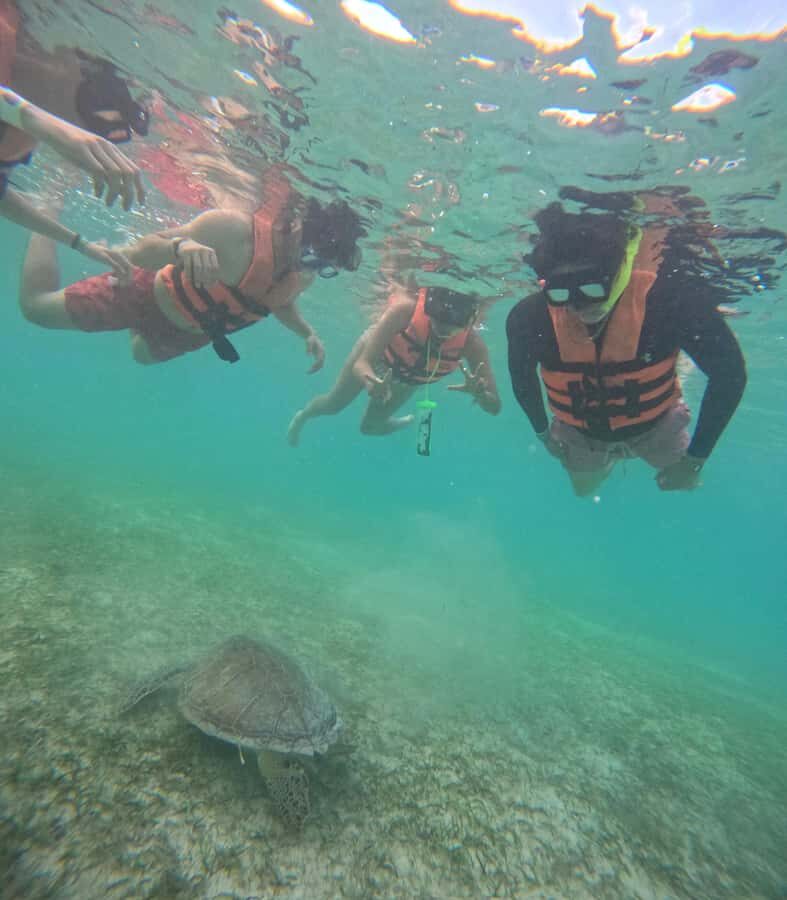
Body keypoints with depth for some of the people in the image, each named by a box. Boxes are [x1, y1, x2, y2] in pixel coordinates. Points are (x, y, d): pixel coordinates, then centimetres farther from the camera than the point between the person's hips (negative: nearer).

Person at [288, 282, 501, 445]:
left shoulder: (472, 343, -38)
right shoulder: (405, 308, -44)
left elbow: (495, 407, -35)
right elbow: (362, 364, -45)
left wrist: (480, 394, -58)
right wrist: (372, 384, -67)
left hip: (408, 379, 2)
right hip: (376, 349, -2)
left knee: (370, 426, 17)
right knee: (333, 405, 17)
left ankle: (395, 423, 55)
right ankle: (303, 415, 54)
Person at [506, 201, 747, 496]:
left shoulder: (668, 301, -35)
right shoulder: (530, 317, -32)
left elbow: (729, 372, -20)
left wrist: (696, 457, -17)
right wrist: (542, 432, 2)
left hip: (654, 423, -1)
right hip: (579, 432, 1)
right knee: (583, 491, 25)